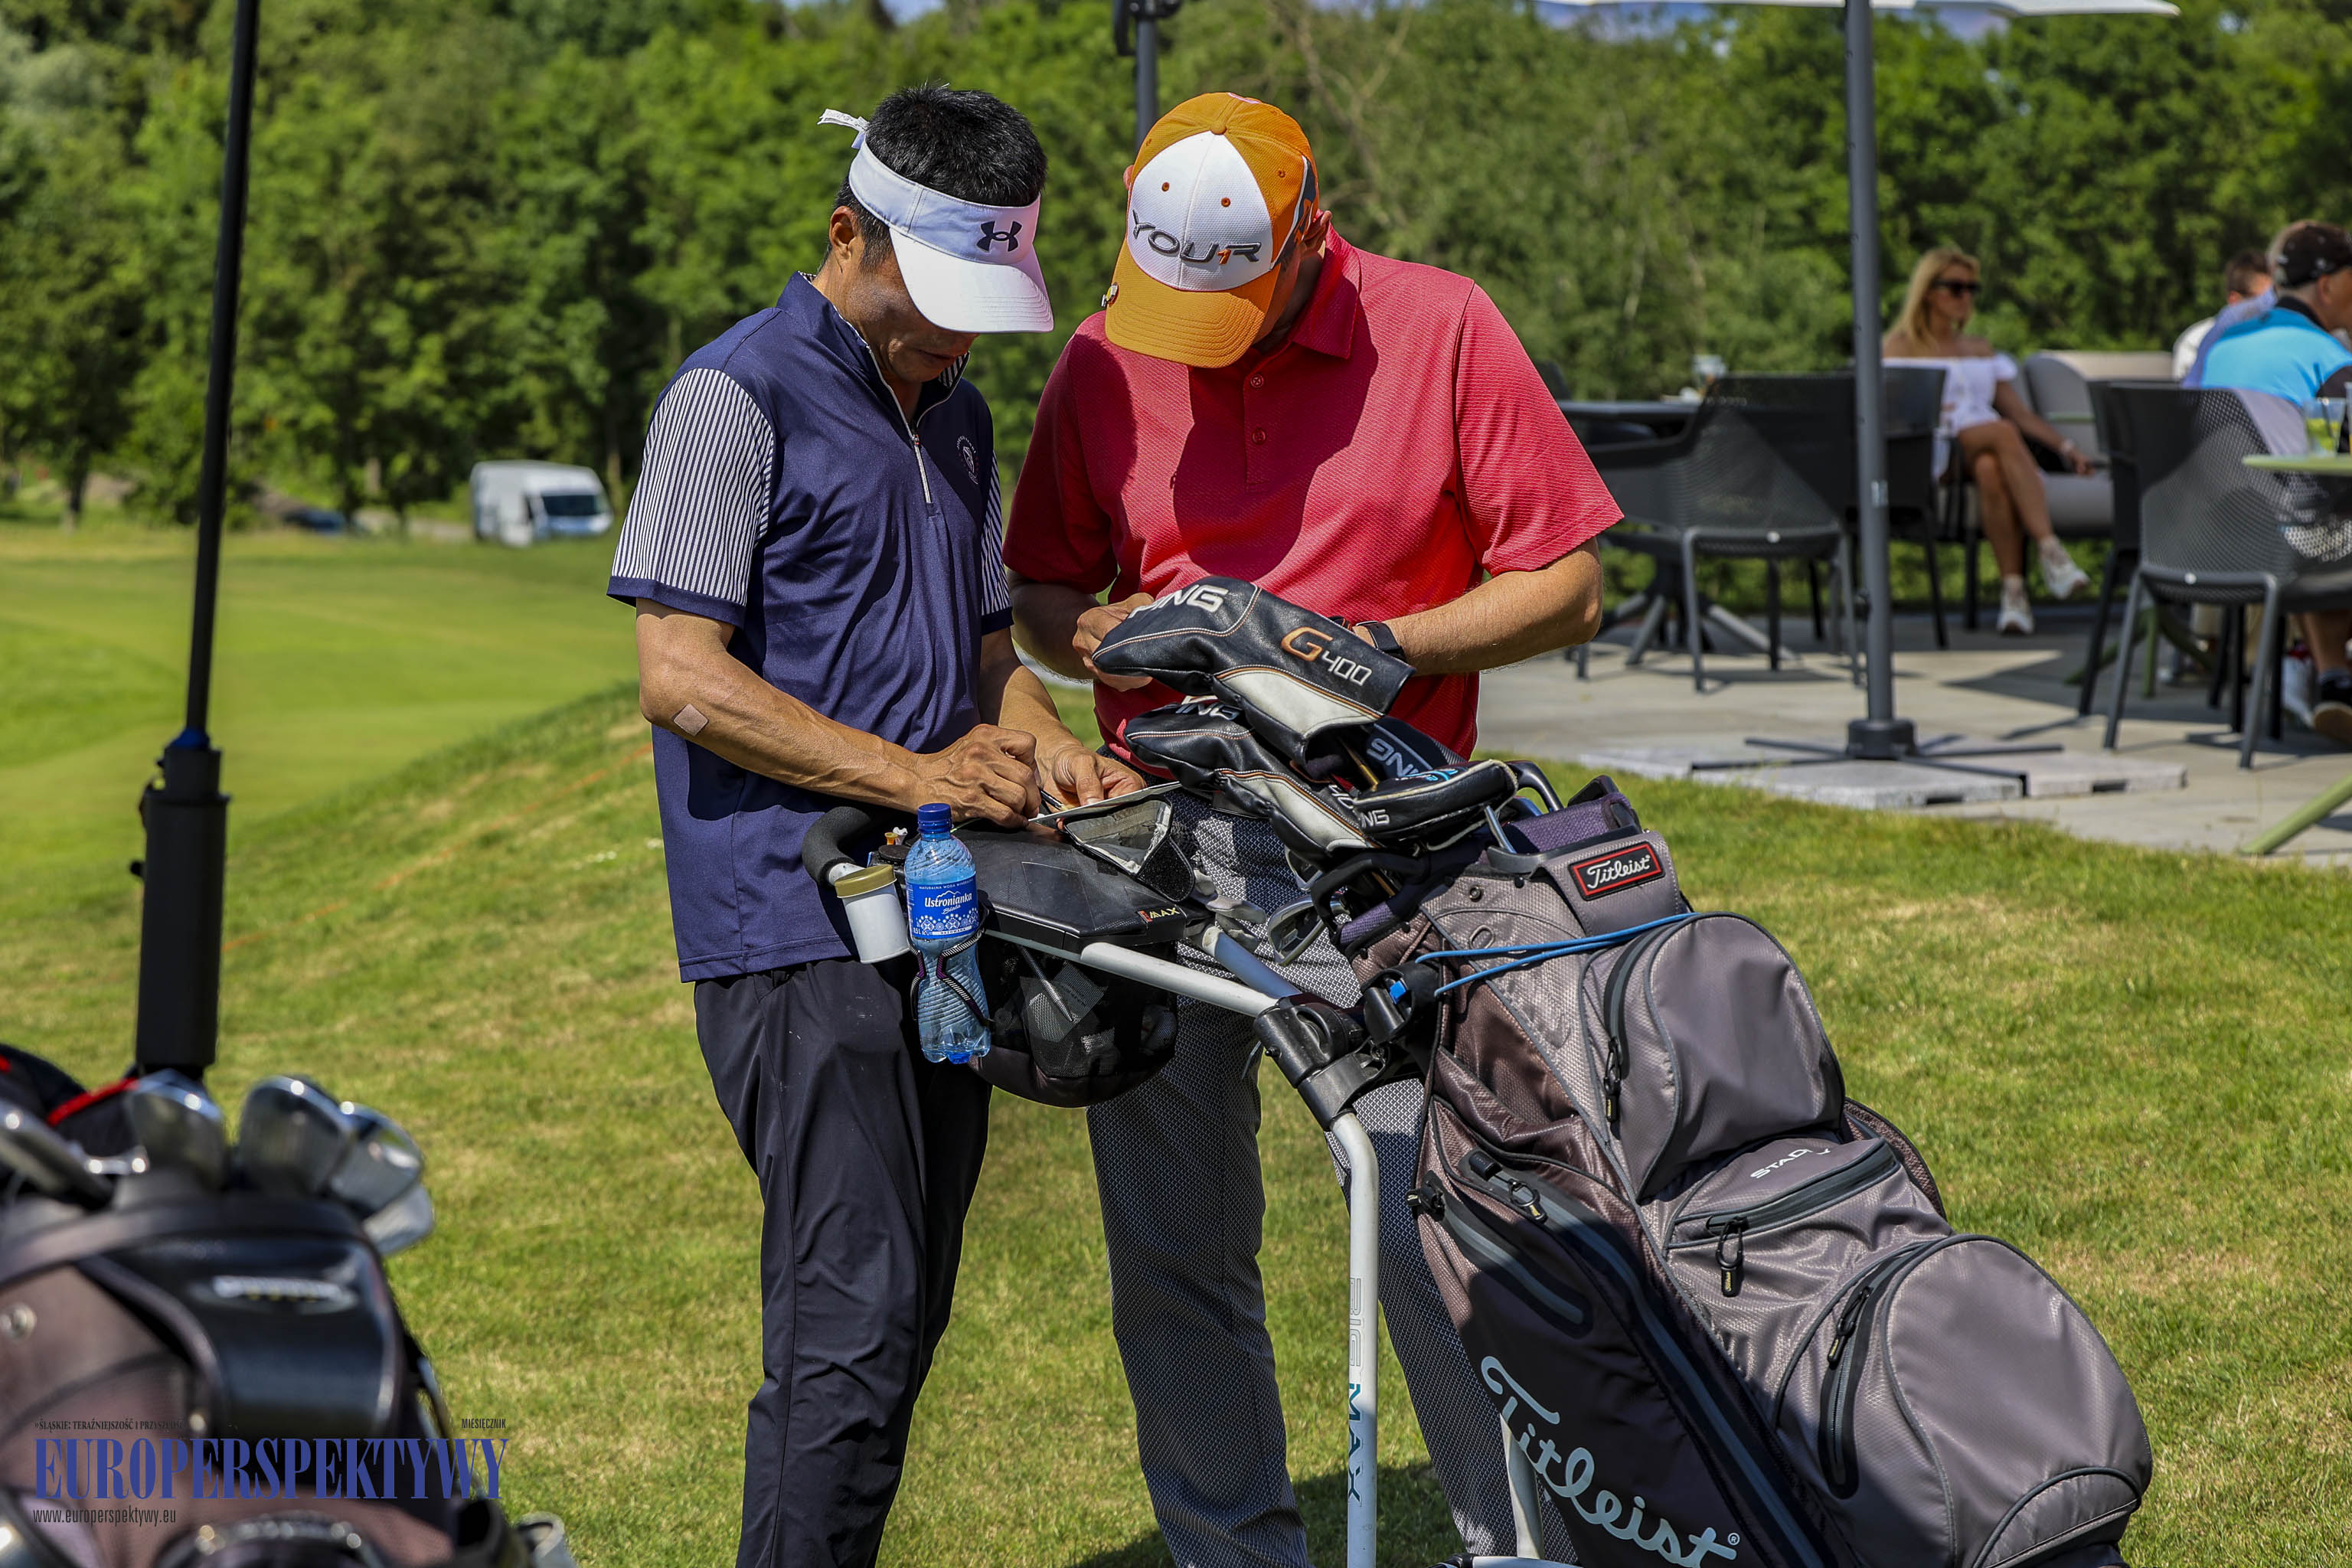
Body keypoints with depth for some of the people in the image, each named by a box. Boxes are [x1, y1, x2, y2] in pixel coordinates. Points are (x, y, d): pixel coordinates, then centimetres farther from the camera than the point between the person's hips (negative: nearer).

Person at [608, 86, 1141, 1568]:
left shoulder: (956, 417, 20)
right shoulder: (738, 397, -7)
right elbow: (682, 677, -14)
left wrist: (1040, 742, 5)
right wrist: (913, 773, -18)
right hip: (798, 928, -8)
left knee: (906, 1321, 10)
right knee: (853, 1327, -13)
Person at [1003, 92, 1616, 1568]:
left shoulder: (1442, 328, -1)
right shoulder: (1106, 356, 7)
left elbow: (1568, 585, -1)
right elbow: (1041, 594, 15)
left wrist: (1390, 647, -14)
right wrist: (1114, 635, -7)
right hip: (1158, 837, 4)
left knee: (1425, 1225, -10)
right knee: (1171, 1250, 6)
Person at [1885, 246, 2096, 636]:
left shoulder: (1979, 350, 31)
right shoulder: (1904, 345, 16)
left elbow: (2019, 412, 24)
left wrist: (2065, 447, 9)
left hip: (1986, 452, 3)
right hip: (1935, 452, -3)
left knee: (1991, 470, -39)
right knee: (2003, 432, -38)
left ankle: (2014, 590, -51)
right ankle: (2051, 551, -51)